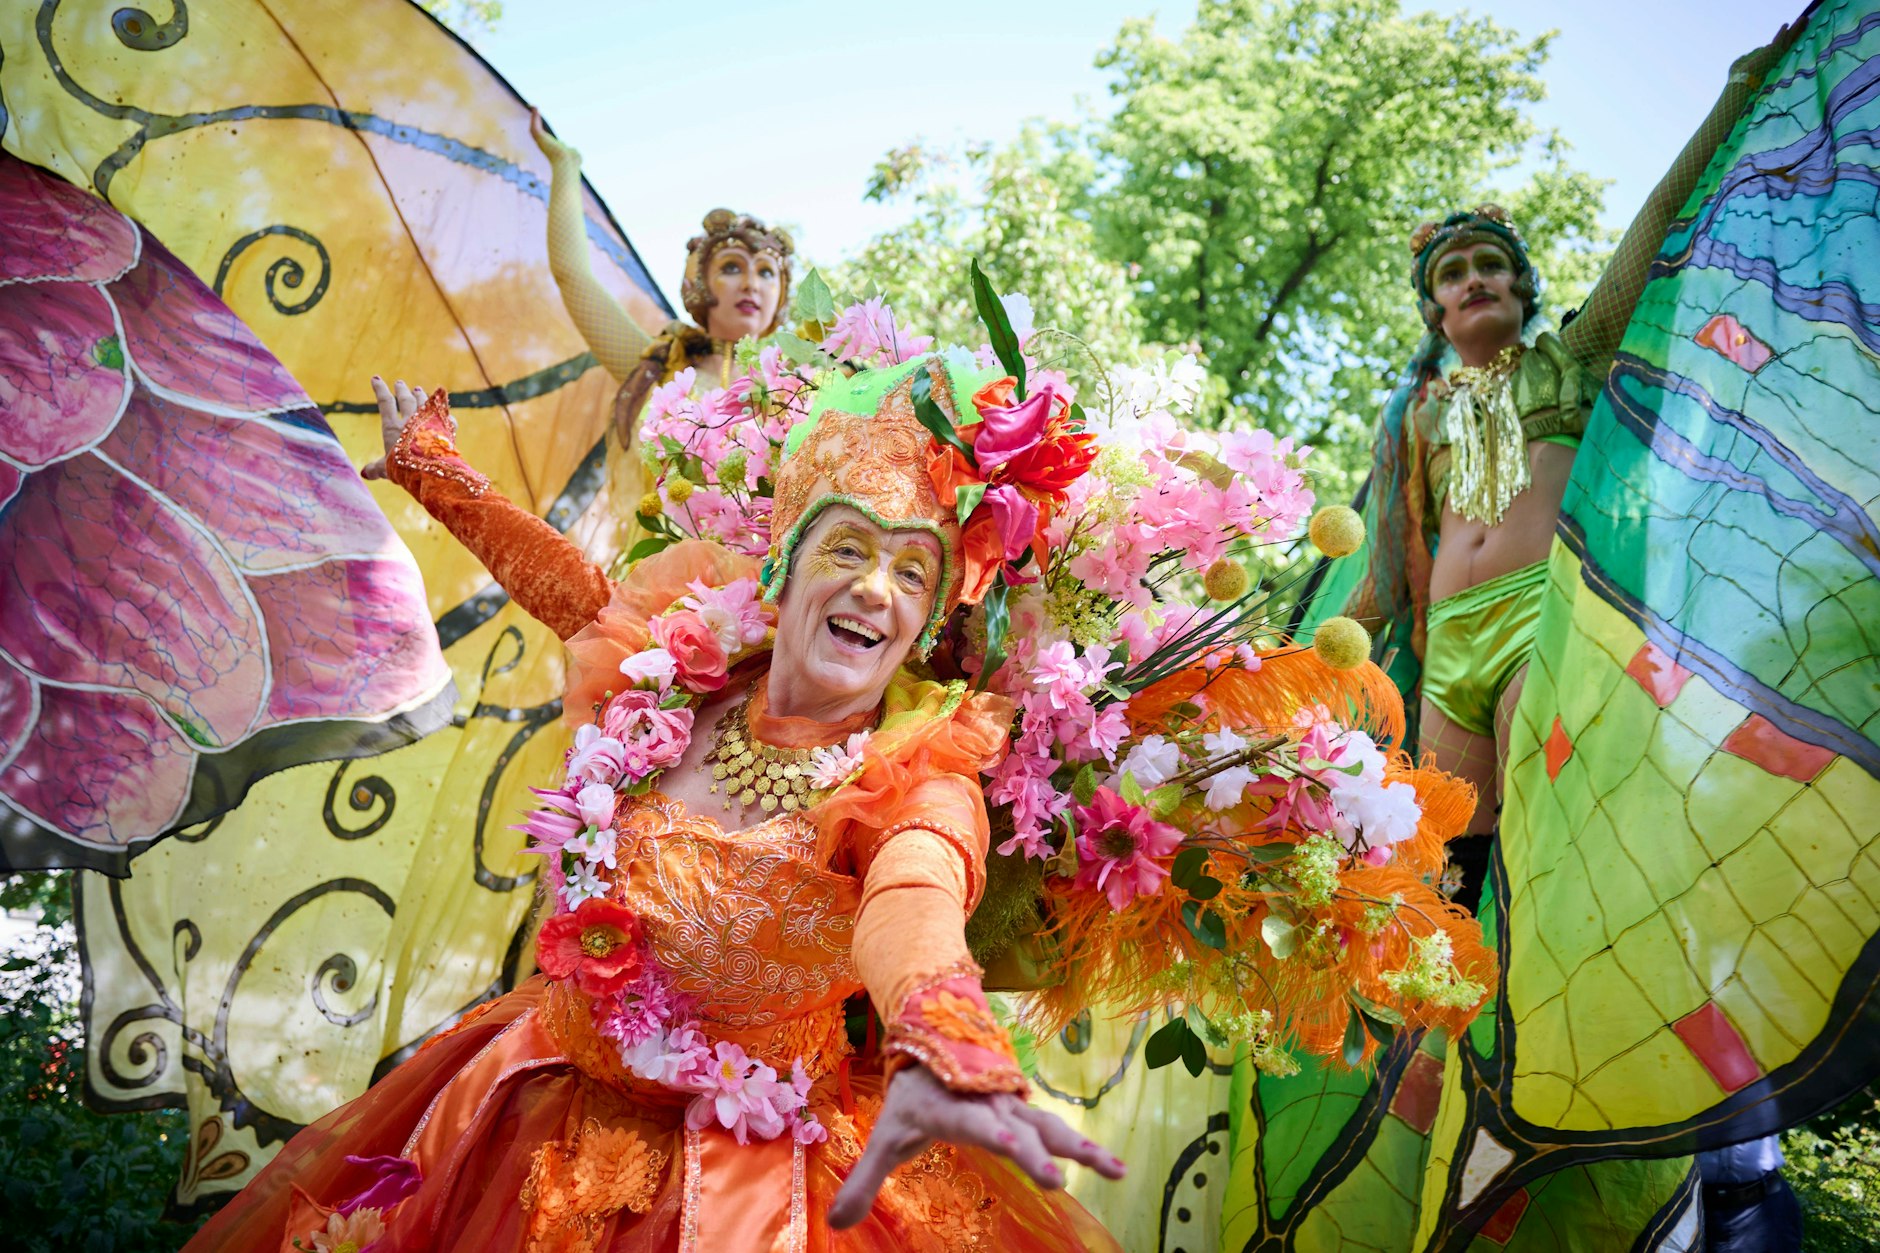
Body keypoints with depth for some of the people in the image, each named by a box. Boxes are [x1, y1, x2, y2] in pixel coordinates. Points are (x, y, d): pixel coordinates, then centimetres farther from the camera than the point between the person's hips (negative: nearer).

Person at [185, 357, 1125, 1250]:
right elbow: (579, 591, 11)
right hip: (560, 1116, 6)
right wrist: (435, 469, 23)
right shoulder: (678, 666, -9)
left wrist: (943, 1052, -68)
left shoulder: (915, 782, -24)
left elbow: (912, 898, -46)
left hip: (755, 1171, -5)